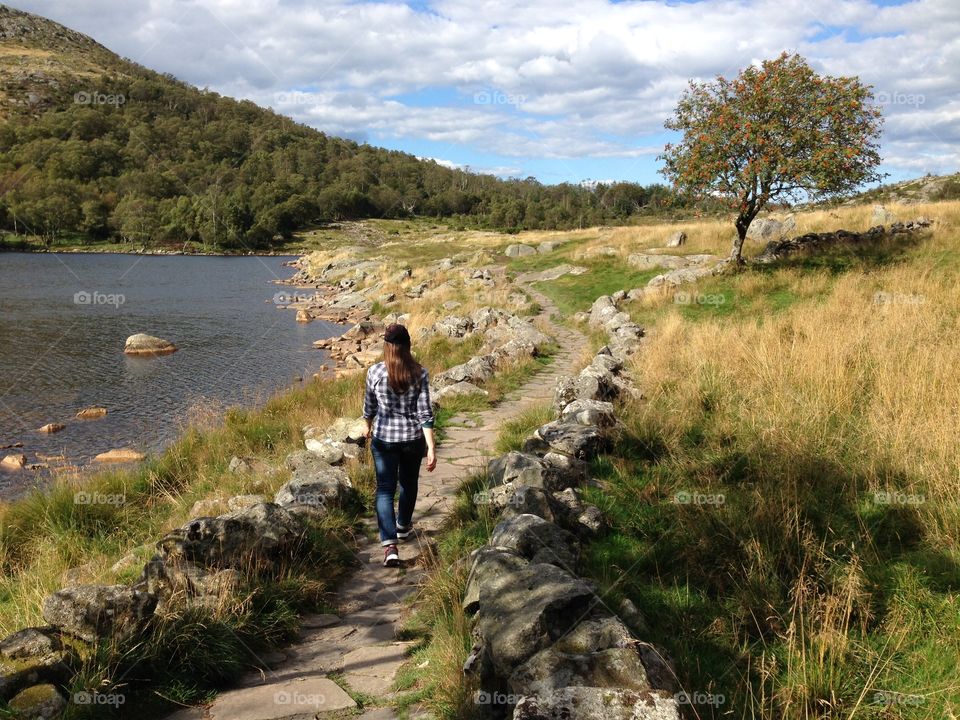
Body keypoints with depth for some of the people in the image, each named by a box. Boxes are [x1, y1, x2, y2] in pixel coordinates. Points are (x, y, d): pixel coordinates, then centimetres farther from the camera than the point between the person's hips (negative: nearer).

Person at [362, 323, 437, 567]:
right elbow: (424, 412, -13)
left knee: (385, 488, 4)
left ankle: (390, 545, -9)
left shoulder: (375, 372, -11)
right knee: (409, 483, 24)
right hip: (413, 438, 1)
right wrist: (431, 447, -11)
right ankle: (403, 526, 45)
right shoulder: (419, 373, -12)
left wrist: (368, 427, 23)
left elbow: (369, 406, 3)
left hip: (383, 438, -1)